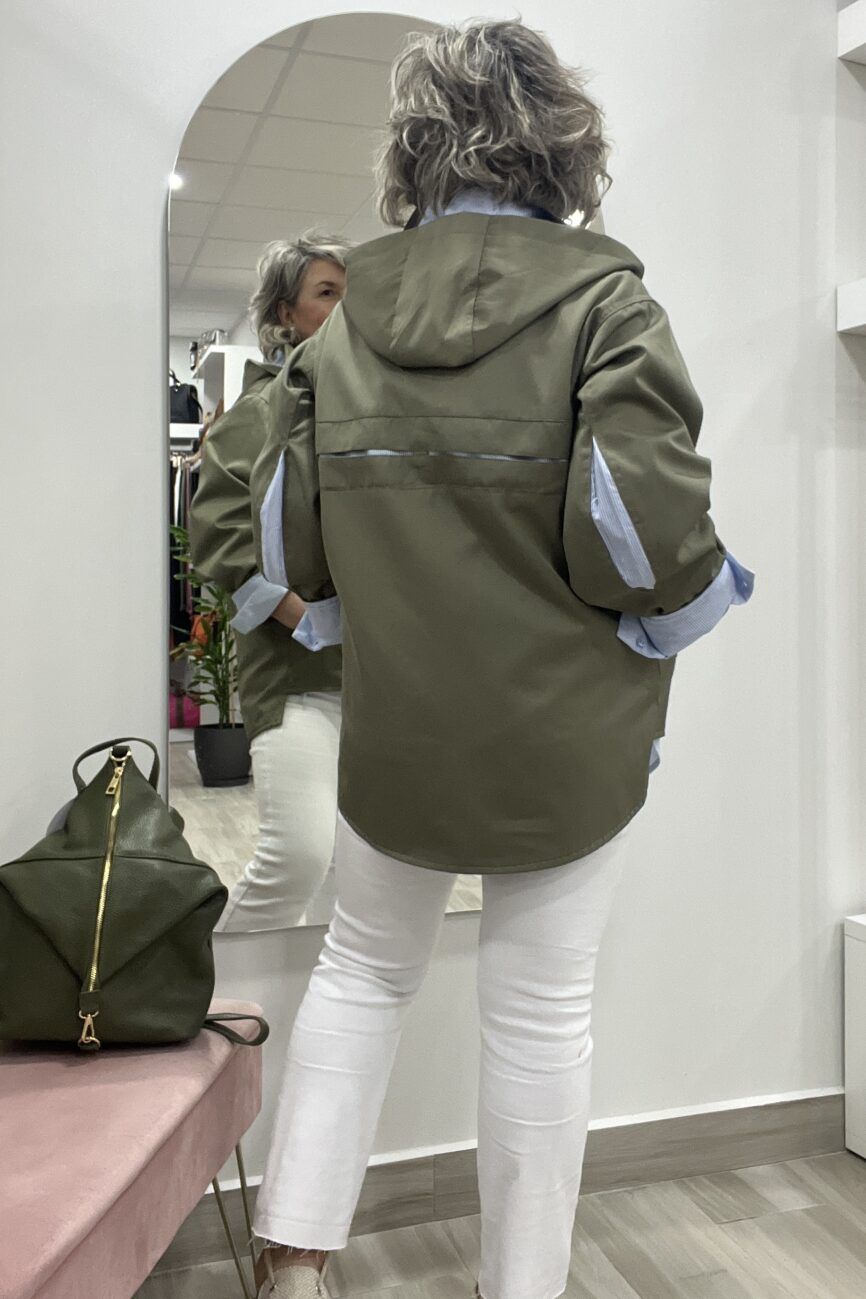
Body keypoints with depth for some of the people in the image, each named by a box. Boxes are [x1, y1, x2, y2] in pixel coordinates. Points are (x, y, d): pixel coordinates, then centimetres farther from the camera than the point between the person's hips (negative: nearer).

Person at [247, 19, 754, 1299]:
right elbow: (646, 536, -20)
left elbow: (289, 535, 0)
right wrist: (690, 600, 2)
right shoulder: (604, 302, -11)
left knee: (363, 968, 22)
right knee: (542, 1007, 13)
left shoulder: (342, 321, 0)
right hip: (571, 736, -2)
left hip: (395, 726, 3)